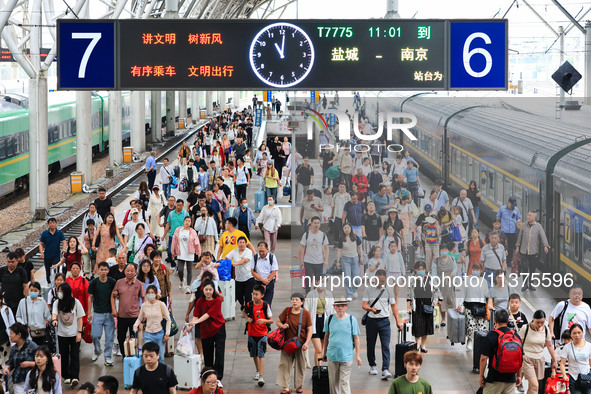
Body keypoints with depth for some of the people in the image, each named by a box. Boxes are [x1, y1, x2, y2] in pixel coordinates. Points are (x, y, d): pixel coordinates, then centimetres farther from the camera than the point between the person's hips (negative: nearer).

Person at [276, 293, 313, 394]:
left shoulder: (306, 313, -4)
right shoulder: (287, 311, 0)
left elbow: (310, 329, -3)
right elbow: (278, 322, 11)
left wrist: (306, 343, -13)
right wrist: (282, 325, -13)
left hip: (300, 343, -1)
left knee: (300, 365, 8)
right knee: (285, 364, -2)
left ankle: (299, 386, 22)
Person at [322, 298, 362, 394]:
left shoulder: (352, 320, -2)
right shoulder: (330, 319, 4)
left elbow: (356, 338, 2)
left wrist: (357, 356, 0)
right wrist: (324, 352, 16)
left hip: (346, 357, -3)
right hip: (332, 356, 3)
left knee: (345, 382, -4)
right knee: (333, 382, 10)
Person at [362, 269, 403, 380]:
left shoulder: (389, 290, 6)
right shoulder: (368, 290, 2)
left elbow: (394, 306, 10)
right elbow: (364, 305, -2)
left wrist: (398, 321, 2)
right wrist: (372, 309, -24)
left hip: (384, 321, 0)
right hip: (371, 321, 0)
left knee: (386, 346, -10)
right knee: (371, 345, 10)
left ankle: (385, 370, -17)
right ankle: (372, 366, 29)